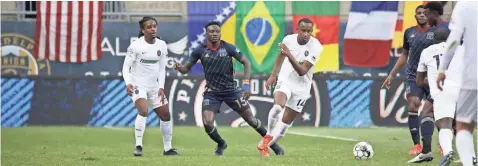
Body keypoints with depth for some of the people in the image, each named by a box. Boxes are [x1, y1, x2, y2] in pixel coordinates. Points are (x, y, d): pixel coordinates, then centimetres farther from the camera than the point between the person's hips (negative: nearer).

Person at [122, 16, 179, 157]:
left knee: (165, 115, 8)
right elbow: (126, 66, -10)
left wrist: (161, 87, -2)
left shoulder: (162, 45, 2)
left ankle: (168, 148, 24)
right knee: (143, 111, -29)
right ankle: (138, 146, -26)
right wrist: (128, 83, -26)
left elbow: (162, 68, 8)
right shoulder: (135, 46, -12)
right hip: (138, 84, -6)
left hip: (154, 86, 6)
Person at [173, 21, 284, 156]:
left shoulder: (228, 48, -10)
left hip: (231, 90, -1)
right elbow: (186, 69, 2)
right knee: (207, 123, -16)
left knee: (250, 119, 2)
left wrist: (246, 84, -16)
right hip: (212, 93, 1)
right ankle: (221, 144, 14)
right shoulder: (200, 51, -6)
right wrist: (179, 68, -22)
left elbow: (246, 62, -6)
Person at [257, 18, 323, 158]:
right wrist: (273, 75, 15)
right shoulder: (289, 39, -10)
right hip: (285, 80, 0)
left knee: (286, 121, 4)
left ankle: (265, 145, 19)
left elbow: (302, 71, -25)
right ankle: (268, 136, -9)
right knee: (278, 106, -29)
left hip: (301, 87, 0)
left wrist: (289, 55, -37)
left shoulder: (316, 47, -20)